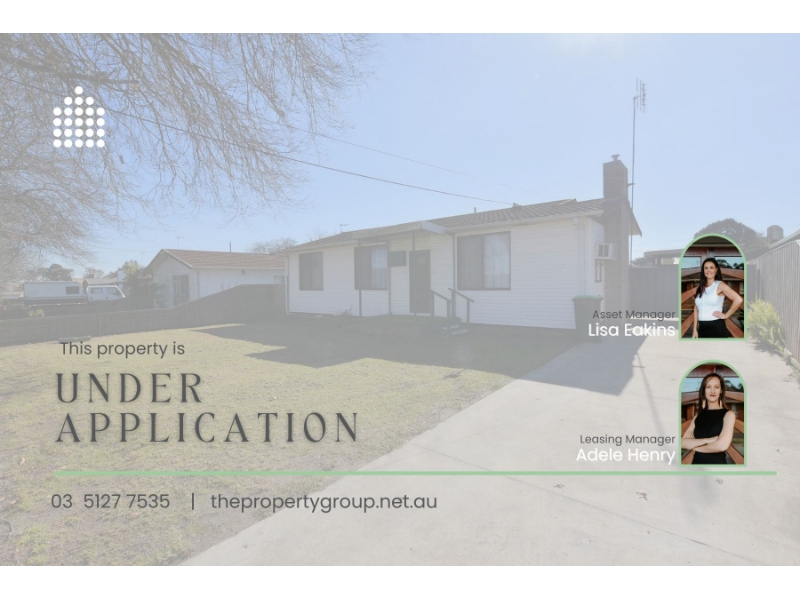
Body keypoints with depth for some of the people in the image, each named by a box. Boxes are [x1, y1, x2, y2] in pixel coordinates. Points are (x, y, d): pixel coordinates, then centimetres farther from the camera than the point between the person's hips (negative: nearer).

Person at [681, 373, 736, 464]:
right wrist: (706, 440, -18)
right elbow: (682, 443, -5)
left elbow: (722, 445, -20)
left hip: (717, 462, -4)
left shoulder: (728, 414, -6)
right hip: (697, 461, 4)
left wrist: (695, 446, -7)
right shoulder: (698, 416, 5)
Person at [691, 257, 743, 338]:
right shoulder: (700, 288, 12)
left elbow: (738, 299, -17)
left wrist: (726, 315, -11)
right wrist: (695, 329, 8)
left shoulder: (720, 285, -3)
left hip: (717, 327, -5)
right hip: (702, 328, 5)